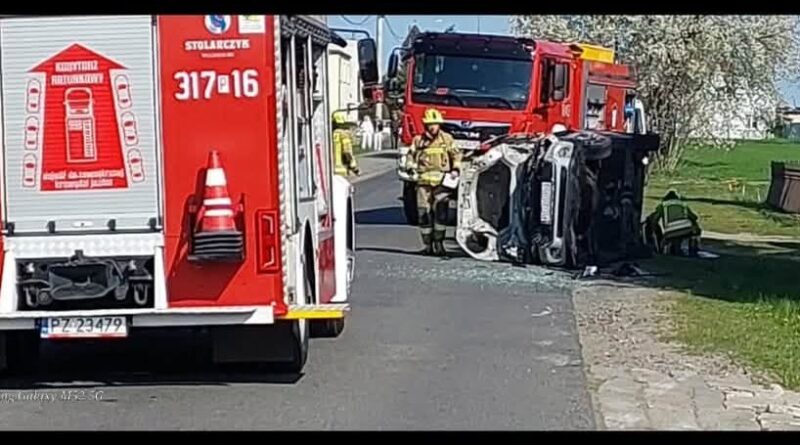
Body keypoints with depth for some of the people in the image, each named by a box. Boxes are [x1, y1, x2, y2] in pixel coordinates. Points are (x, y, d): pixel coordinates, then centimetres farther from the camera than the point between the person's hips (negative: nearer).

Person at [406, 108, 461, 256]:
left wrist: (456, 169, 1)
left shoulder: (447, 139, 10)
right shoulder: (418, 140, 10)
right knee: (424, 212, 1)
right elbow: (411, 156, 17)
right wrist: (411, 168, -1)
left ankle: (438, 242, -7)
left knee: (441, 210, -14)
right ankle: (428, 245, 10)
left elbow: (456, 155, 15)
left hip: (442, 181, -1)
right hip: (423, 181, 1)